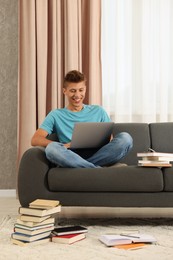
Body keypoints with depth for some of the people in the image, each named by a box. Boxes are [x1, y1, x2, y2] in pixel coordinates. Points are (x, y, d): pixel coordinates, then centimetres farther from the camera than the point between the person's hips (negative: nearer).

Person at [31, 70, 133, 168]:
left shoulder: (98, 111, 22)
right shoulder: (56, 115, 16)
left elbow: (109, 139, 19)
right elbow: (35, 140, 2)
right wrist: (63, 146, -16)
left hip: (98, 156, 2)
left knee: (125, 138, -24)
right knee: (52, 148, -34)